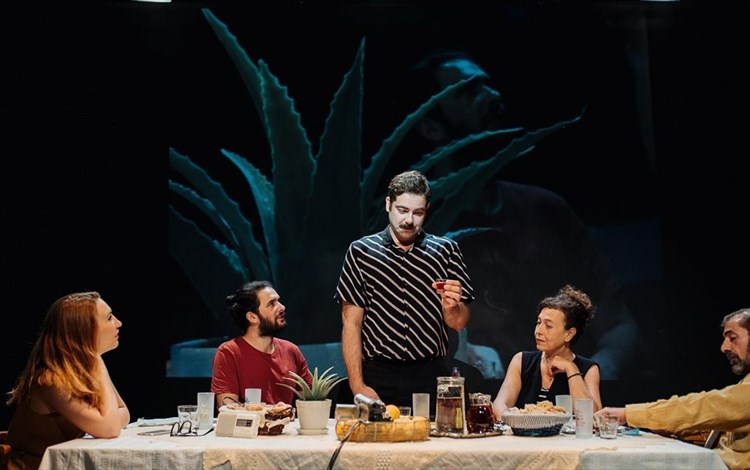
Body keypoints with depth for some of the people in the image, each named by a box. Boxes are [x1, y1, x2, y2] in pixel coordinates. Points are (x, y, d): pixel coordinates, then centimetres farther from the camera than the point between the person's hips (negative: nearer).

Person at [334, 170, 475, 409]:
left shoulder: (446, 251, 5)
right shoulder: (361, 251, 2)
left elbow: (458, 324, 6)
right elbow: (351, 324, 0)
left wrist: (451, 306, -16)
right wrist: (357, 385, -7)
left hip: (431, 376, 1)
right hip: (378, 377, -1)